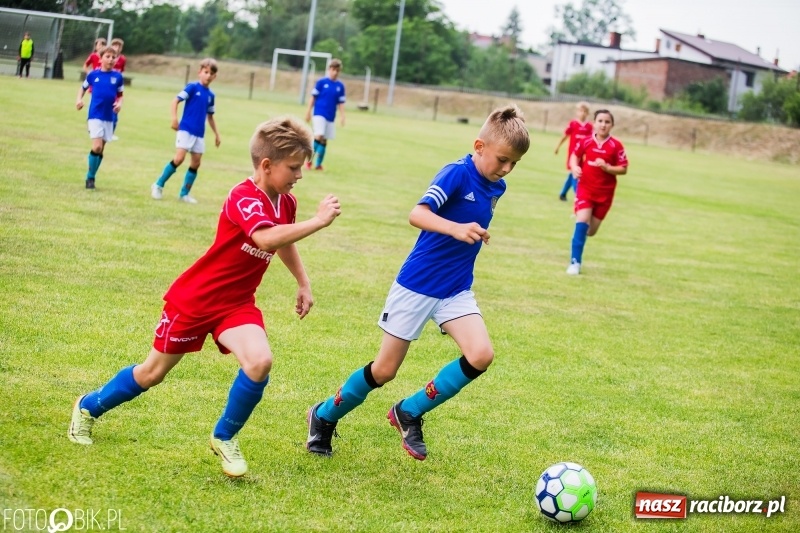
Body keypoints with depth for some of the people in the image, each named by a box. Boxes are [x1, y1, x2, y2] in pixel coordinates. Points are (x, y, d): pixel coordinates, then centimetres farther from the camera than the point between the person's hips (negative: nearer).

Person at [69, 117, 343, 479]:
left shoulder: (286, 203, -1)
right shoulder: (244, 198, -26)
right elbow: (266, 238, -46)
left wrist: (303, 283, 20)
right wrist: (317, 222, -46)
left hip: (236, 303, 6)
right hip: (194, 298, -6)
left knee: (260, 362, -22)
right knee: (153, 373, 9)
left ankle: (225, 438, 0)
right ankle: (89, 407, 36)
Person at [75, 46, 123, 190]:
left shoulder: (117, 77, 1)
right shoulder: (93, 75, -1)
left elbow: (120, 95, 11)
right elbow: (83, 88, 13)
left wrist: (119, 104, -9)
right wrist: (79, 100, -3)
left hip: (109, 117, 3)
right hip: (95, 115, -3)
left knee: (101, 149, 9)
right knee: (97, 147, -14)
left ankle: (92, 177, 22)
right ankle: (90, 177, 0)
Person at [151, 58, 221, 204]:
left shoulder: (210, 95, 10)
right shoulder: (193, 87, -7)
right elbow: (176, 100, -11)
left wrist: (216, 134, 20)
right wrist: (174, 118, -22)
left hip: (199, 134, 6)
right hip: (186, 129, -6)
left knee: (196, 163, 5)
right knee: (179, 159, -14)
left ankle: (184, 193, 15)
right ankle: (158, 185, 1)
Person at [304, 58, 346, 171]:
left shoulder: (340, 86, 5)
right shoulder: (321, 82, -3)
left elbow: (341, 103, 8)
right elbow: (313, 97, 1)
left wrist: (342, 116, -1)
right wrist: (308, 112, -1)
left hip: (330, 117, 4)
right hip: (319, 114, -4)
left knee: (324, 140, 6)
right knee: (318, 136, -17)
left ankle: (318, 164, 14)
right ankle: (309, 159, -4)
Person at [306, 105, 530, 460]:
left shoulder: (496, 187, 2)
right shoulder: (457, 174, -20)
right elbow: (417, 214, -33)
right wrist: (456, 229, -48)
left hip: (456, 289, 6)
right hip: (417, 284, -6)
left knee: (480, 355, -16)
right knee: (385, 370, 3)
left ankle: (410, 412, 3)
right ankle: (325, 416, 28)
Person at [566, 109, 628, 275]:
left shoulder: (616, 146, -10)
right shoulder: (586, 142, -5)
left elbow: (623, 169, -8)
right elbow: (575, 156, 12)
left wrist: (607, 167, -24)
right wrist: (574, 167, -8)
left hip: (605, 193, 0)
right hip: (585, 188, 0)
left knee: (591, 230, 8)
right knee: (582, 222, -18)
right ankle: (575, 262, -11)